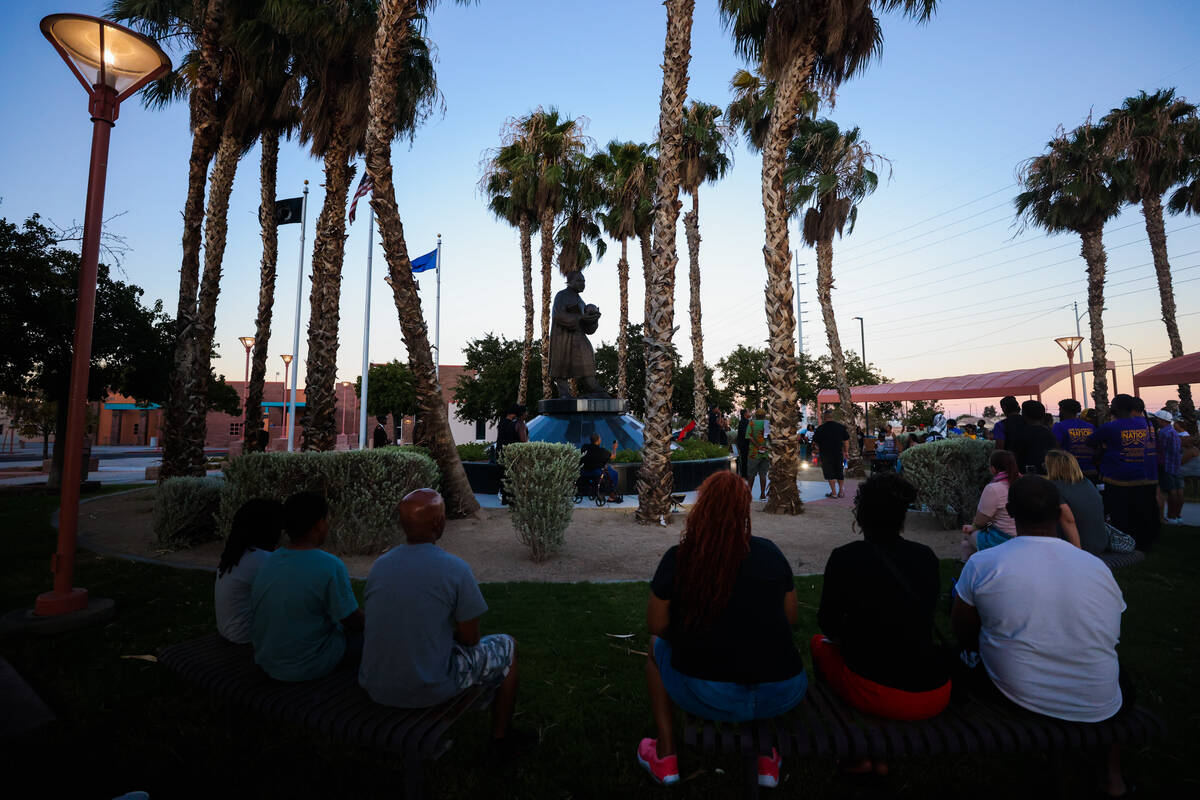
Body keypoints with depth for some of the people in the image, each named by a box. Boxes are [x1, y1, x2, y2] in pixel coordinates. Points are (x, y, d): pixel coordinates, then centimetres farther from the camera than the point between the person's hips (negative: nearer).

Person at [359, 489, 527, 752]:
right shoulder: (456, 569, -19)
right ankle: (501, 735, 31)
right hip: (430, 690, -5)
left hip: (375, 688, 6)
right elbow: (470, 638, -10)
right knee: (507, 645, 16)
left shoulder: (379, 565, -2)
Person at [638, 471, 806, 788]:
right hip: (782, 696, 3)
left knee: (657, 644, 27)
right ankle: (767, 759, 34)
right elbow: (791, 617, 9)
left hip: (707, 698, -2)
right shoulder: (771, 553, -2)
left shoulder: (677, 558, -10)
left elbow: (657, 624, -1)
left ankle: (665, 757, 28)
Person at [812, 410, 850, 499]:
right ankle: (840, 492, 20)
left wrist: (818, 448, 19)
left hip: (826, 455, -3)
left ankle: (834, 493, 3)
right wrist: (846, 452, 14)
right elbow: (846, 441, 4)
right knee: (840, 473, 15)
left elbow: (815, 443, -1)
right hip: (839, 454, 4)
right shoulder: (841, 427, 1)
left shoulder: (820, 429, -9)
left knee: (830, 473, 4)